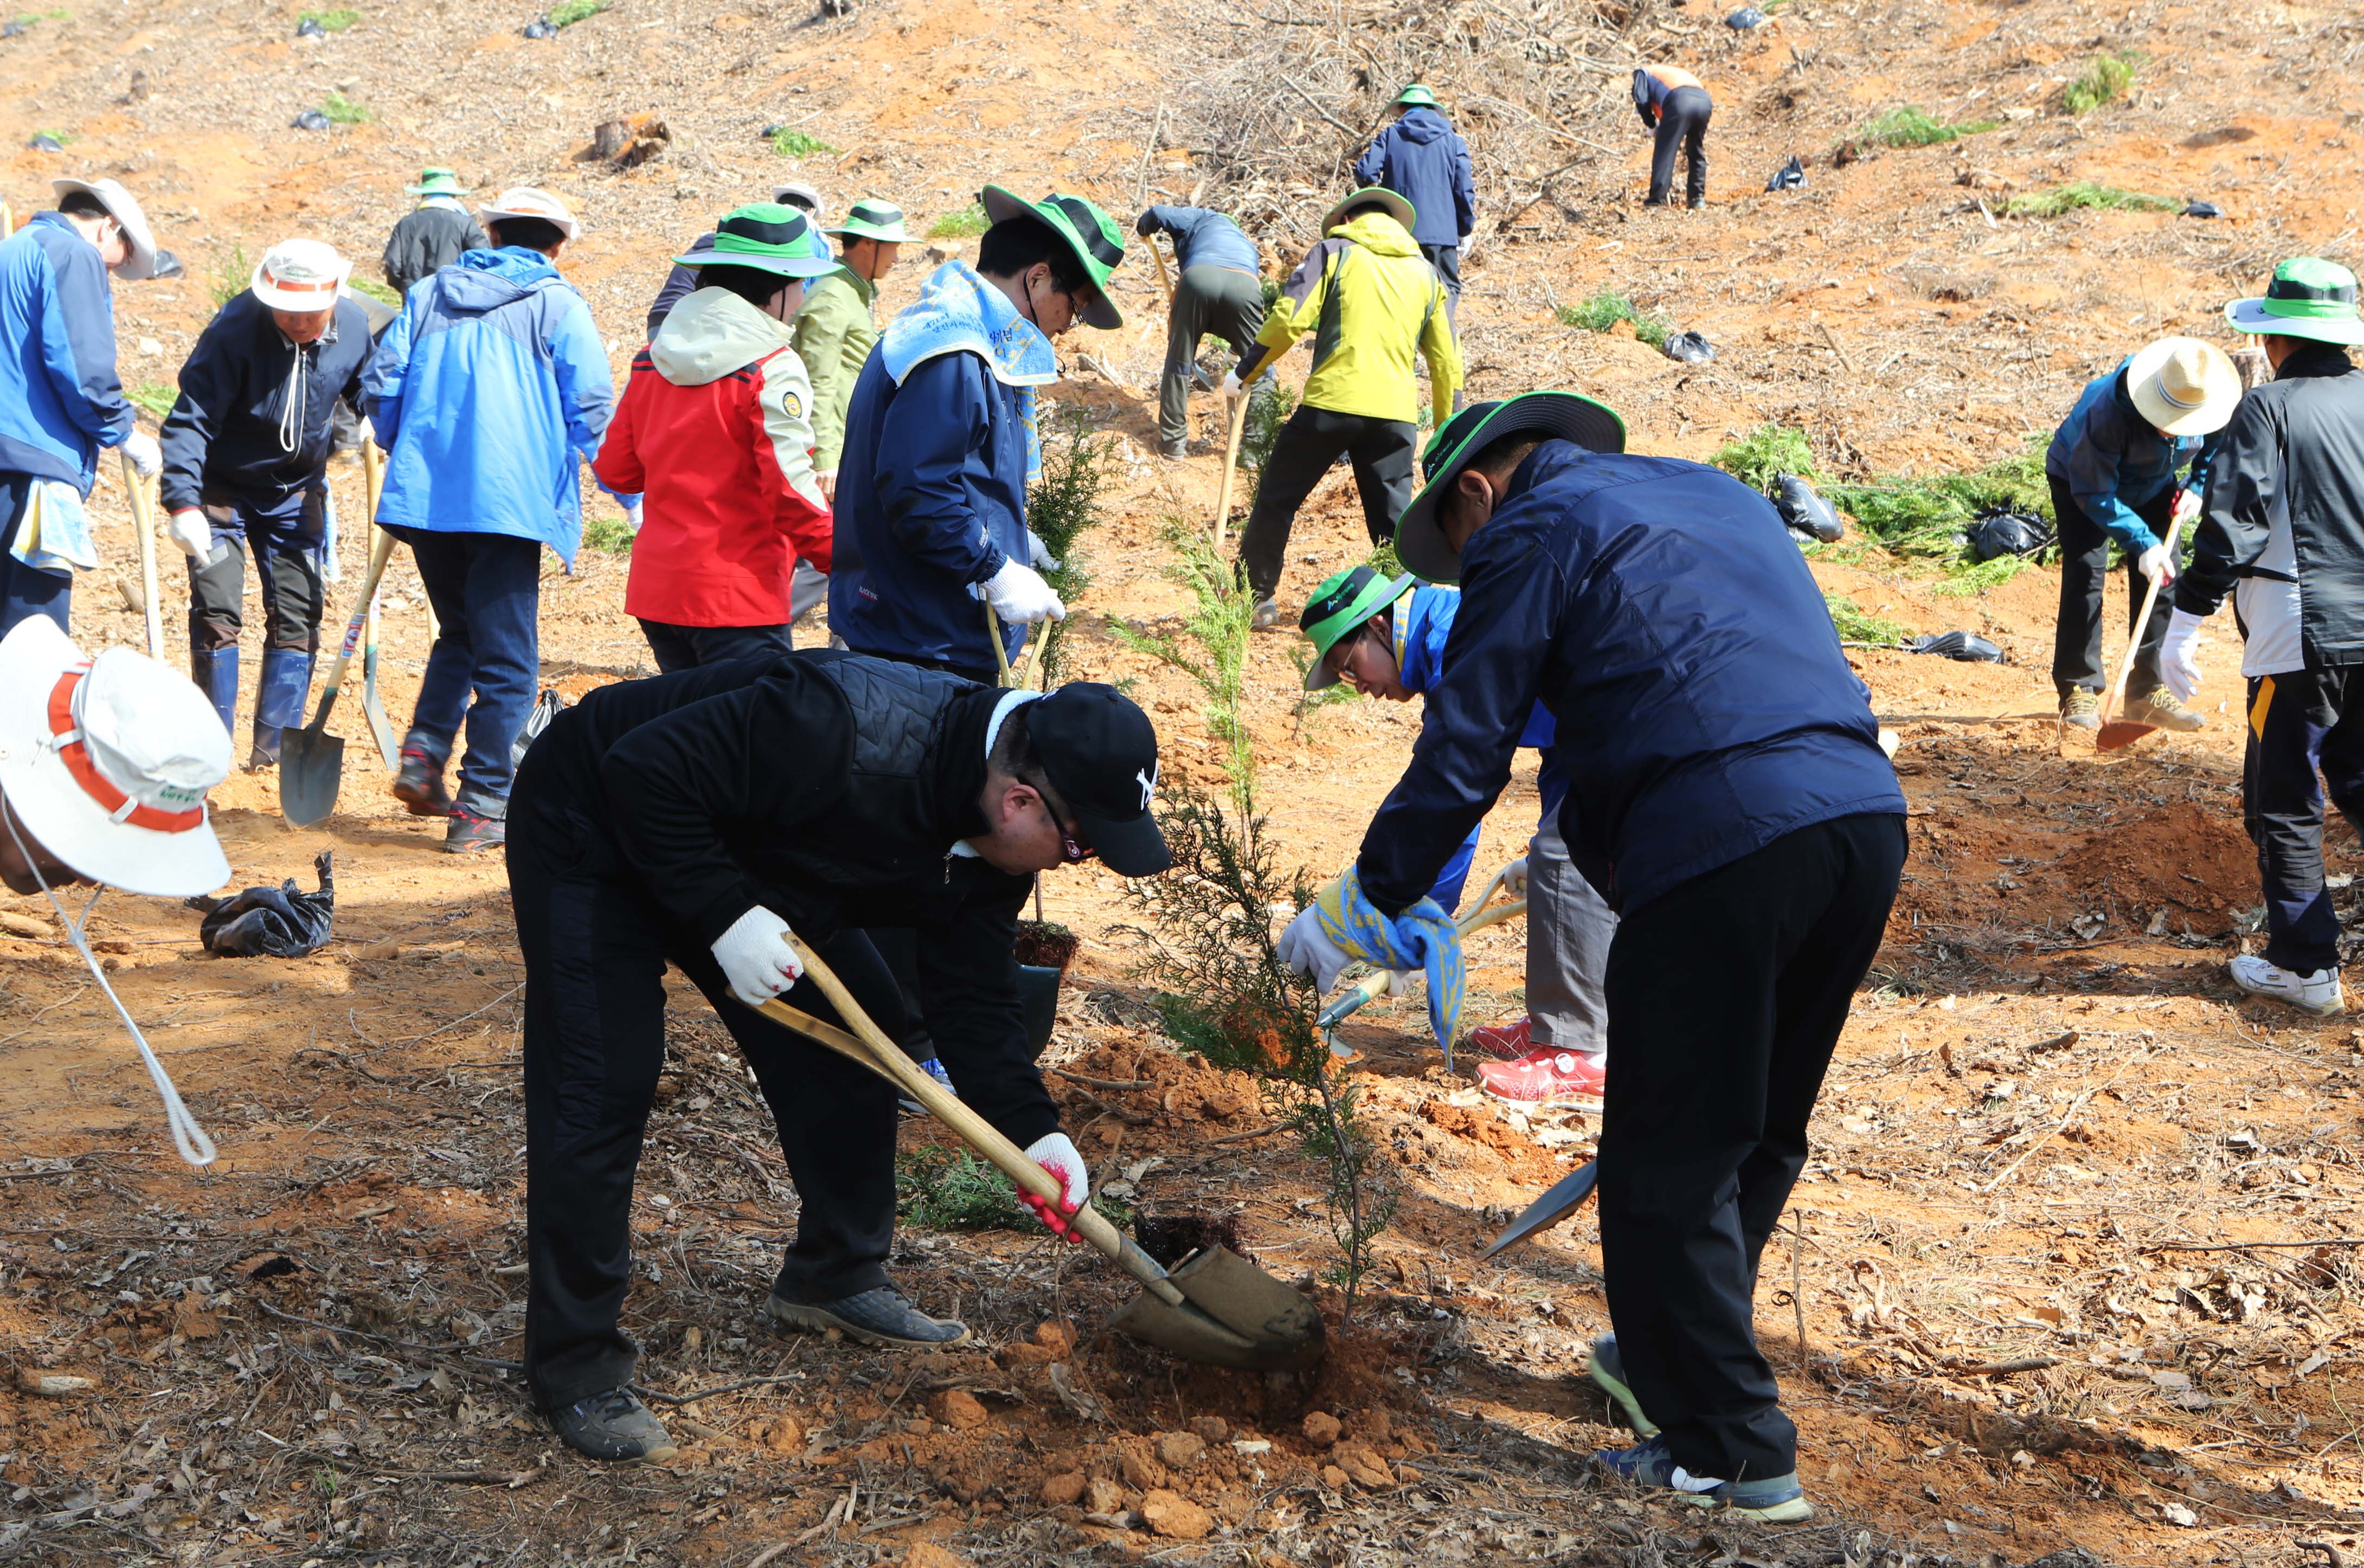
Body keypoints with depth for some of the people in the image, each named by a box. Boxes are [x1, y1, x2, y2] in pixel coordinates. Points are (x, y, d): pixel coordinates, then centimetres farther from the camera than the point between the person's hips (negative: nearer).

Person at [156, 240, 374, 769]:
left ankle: (276, 745, 10)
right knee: (217, 613, -7)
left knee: (297, 616, 2)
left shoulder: (354, 328, -13)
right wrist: (183, 502, -40)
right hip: (223, 485, -4)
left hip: (297, 491, 4)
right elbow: (189, 420, -30)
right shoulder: (234, 329, -27)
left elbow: (372, 395, 10)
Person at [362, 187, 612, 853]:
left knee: (459, 634, 24)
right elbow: (591, 407, -8)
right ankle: (482, 805, 1)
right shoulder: (559, 305, 0)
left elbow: (380, 383, 10)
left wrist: (403, 453, 26)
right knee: (505, 659, 2)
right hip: (508, 502, -5)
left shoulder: (430, 294, 13)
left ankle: (423, 754, 8)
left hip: (423, 497, 5)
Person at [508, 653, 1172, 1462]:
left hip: (750, 865, 8)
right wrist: (725, 916, -35)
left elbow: (972, 993, -5)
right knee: (602, 1086, -14)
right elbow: (643, 768, -35)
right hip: (598, 835, -8)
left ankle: (834, 1277, 24)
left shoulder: (996, 840, -12)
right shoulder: (843, 732, -39)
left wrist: (1032, 1130, -15)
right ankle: (576, 1371, -3)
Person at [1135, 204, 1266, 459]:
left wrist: (1143, 227, 39)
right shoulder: (1247, 247, 45)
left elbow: (1159, 215, 17)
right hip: (1245, 285, 2)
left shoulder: (1203, 219, 35)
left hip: (1199, 277, -2)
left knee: (1179, 362, 15)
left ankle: (1173, 440, 20)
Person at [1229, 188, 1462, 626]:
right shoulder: (1426, 272, 18)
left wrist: (1244, 375, 6)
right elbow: (1447, 362, 16)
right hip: (1397, 413, 3)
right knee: (1394, 522, 10)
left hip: (1331, 403, -3)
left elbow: (1288, 321, -5)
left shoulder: (1333, 253, 7)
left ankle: (1255, 598, 17)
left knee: (1276, 499, 12)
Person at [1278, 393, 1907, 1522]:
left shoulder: (1531, 530, 7)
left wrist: (1364, 903, 14)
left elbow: (1463, 753, 3)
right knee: (1761, 1137, 21)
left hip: (1722, 837, -8)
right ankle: (1668, 1358, 38)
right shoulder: (1715, 494, 29)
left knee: (1672, 1159, 4)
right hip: (1870, 811, 8)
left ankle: (1731, 1452, 9)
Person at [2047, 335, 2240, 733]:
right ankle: (2079, 689, -5)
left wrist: (2198, 488, -18)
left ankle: (2151, 689, 7)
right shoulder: (2110, 411, -41)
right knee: (2085, 576, -14)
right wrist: (2142, 543, -36)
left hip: (2154, 487, 5)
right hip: (2082, 474, -5)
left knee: (2163, 580, -1)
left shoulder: (2216, 402, -27)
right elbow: (2093, 491, -32)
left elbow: (2221, 447, -1)